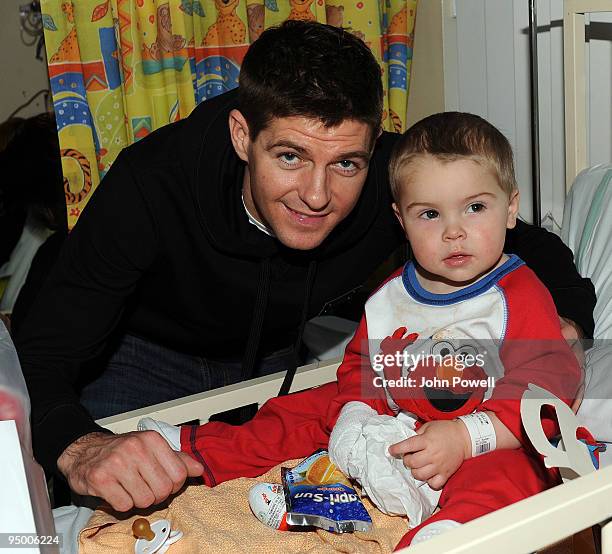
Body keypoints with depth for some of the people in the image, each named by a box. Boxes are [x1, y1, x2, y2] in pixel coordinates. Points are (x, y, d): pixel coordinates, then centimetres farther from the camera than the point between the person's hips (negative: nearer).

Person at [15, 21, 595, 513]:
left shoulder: (392, 178, -29)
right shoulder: (150, 188, -37)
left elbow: (531, 246, -14)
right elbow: (37, 356, -36)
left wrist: (563, 329, -36)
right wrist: (80, 448, -59)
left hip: (283, 356, 3)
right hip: (149, 354, -2)